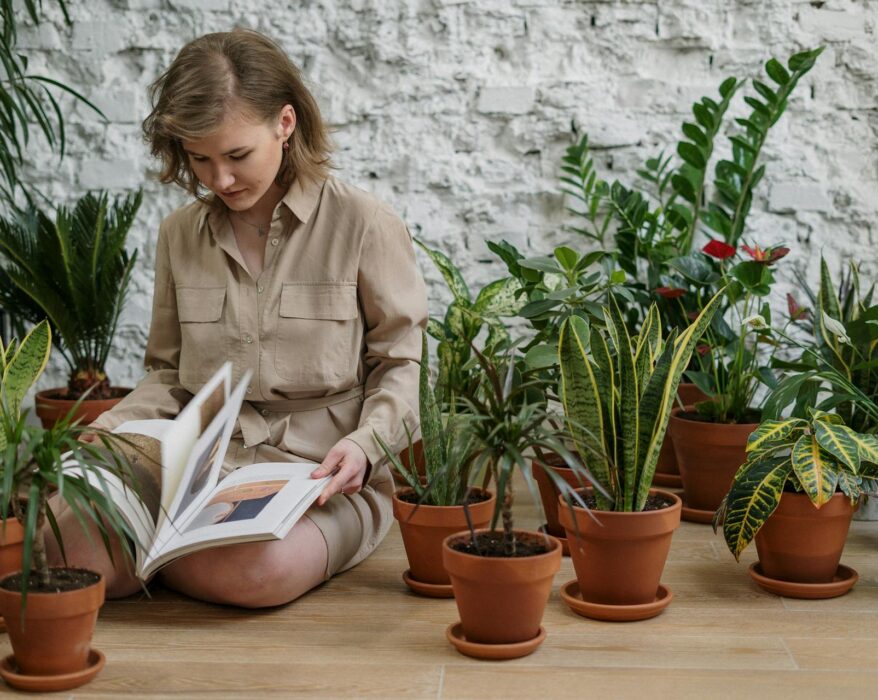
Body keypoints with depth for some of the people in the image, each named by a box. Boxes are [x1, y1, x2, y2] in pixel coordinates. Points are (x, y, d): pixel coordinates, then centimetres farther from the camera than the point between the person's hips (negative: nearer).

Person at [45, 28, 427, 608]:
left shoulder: (363, 226, -2)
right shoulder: (181, 234, 12)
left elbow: (400, 366, 3)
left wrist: (363, 444, -16)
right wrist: (108, 431, 0)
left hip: (324, 479, -2)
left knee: (254, 568, -36)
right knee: (67, 550, -27)